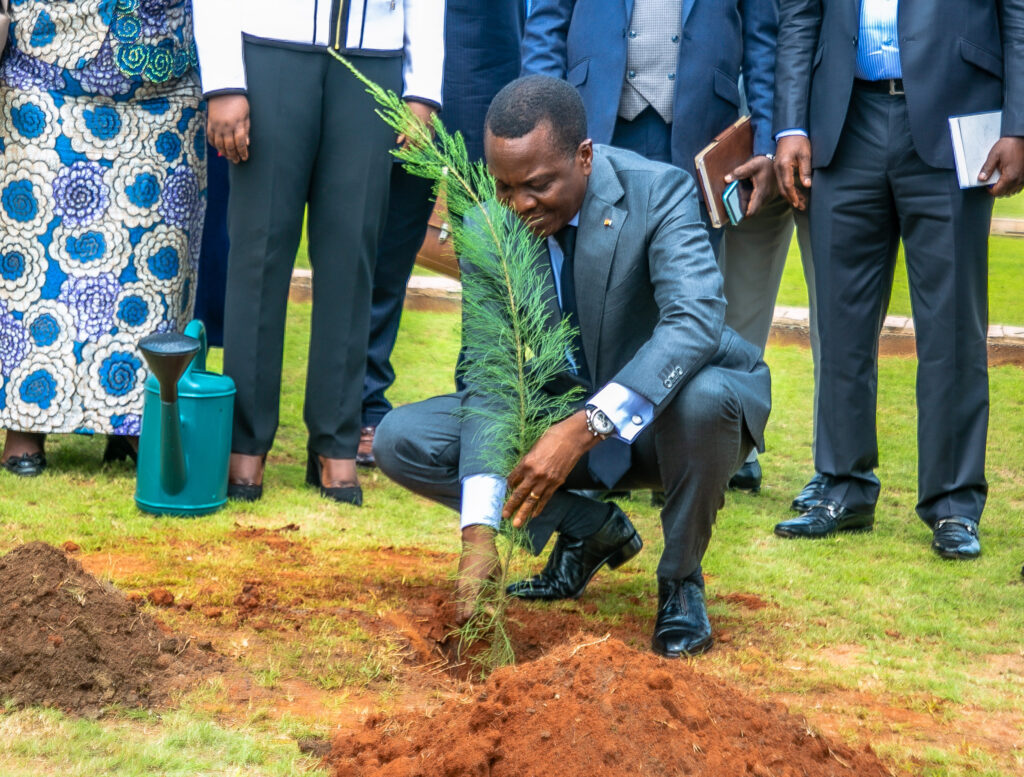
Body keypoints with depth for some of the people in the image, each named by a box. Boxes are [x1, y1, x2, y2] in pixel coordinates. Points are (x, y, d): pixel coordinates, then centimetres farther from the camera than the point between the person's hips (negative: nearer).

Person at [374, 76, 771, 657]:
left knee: (702, 397, -40)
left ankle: (681, 581, -11)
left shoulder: (659, 193, -23)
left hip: (663, 424, -4)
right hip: (563, 429, 4)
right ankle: (591, 530, 5)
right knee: (401, 440, -11)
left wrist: (583, 430, -49)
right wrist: (480, 531, -27)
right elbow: (490, 377, -16)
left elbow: (695, 322, -39)